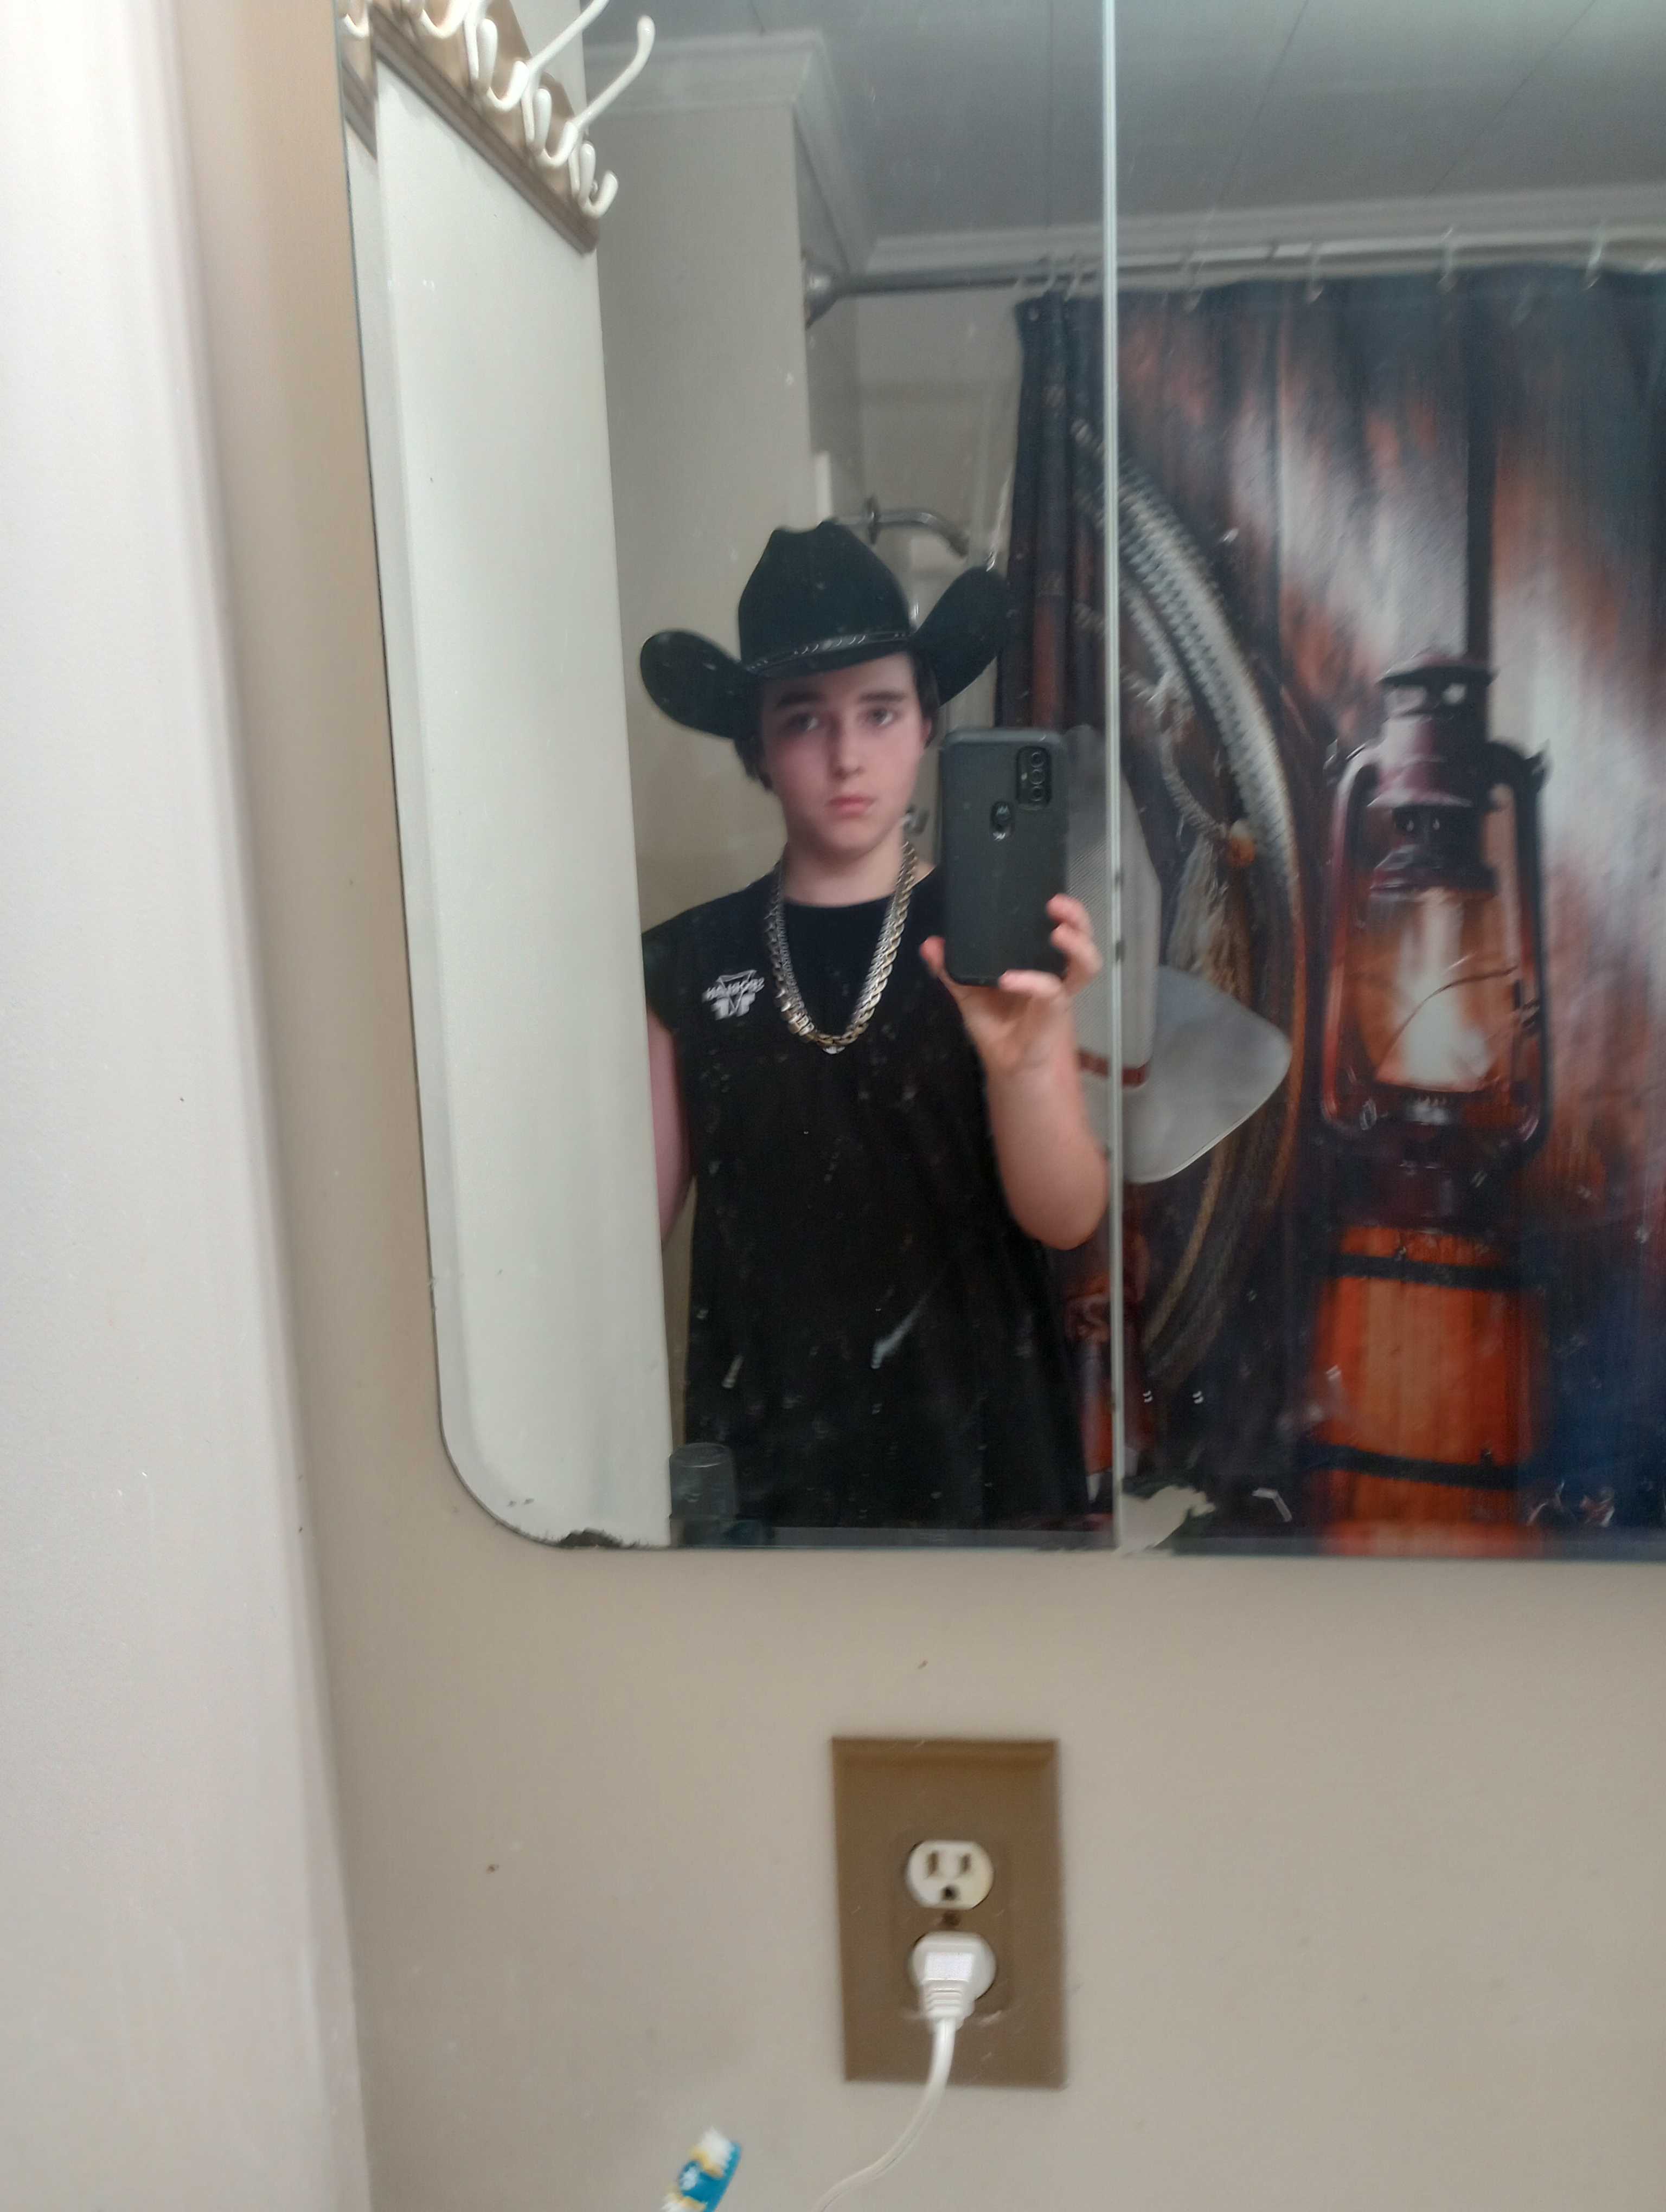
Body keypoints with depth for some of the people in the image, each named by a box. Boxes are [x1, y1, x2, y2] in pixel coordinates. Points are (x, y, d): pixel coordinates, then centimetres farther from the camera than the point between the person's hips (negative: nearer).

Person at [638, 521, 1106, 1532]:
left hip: (973, 1434, -1)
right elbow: (642, 1212, 5)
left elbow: (1068, 1219, -13)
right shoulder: (687, 963, -2)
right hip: (761, 1443, 1)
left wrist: (1023, 1061, -30)